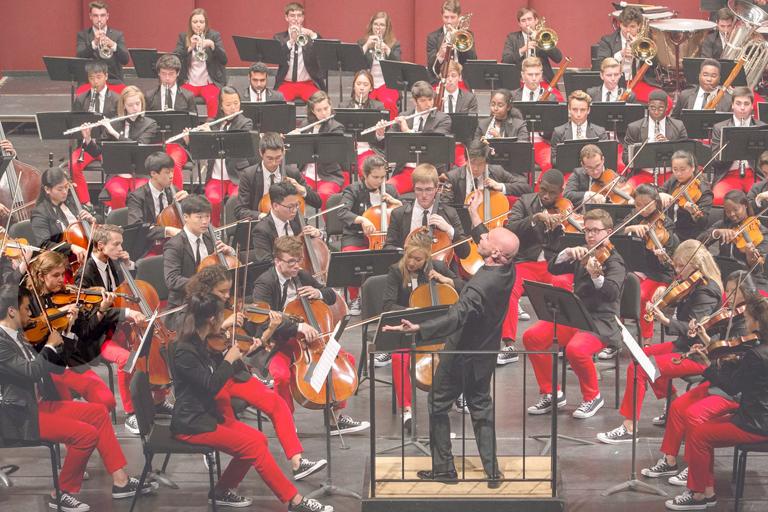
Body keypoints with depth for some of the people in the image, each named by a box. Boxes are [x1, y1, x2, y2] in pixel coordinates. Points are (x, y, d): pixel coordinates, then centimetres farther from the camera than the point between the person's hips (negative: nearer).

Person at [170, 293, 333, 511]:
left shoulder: (198, 344, 7)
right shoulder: (184, 352, -20)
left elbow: (213, 374, 18)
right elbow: (211, 385, -24)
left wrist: (238, 354, 9)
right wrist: (229, 359, -15)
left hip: (208, 415, 9)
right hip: (192, 425, -9)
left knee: (258, 440, -3)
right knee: (254, 446, -16)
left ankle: (222, 492, 9)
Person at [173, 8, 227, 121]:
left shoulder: (215, 36, 4)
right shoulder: (183, 37, 8)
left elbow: (224, 60, -7)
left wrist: (212, 45, -22)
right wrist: (190, 47, -19)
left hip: (210, 82, -1)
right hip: (189, 82, 1)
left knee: (212, 99, -32)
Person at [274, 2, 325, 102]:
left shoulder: (310, 36, 10)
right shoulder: (279, 38, 10)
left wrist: (313, 35, -21)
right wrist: (291, 41, -20)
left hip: (308, 84, 0)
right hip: (286, 84, 0)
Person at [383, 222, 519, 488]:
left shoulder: (480, 285, -35)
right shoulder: (507, 269, -10)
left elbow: (457, 317, -48)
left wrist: (418, 328, -58)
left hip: (461, 355, -7)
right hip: (485, 352, 8)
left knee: (438, 406, 11)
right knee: (481, 406, 19)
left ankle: (444, 468, 18)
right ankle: (492, 470, 19)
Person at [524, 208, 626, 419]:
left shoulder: (614, 261, -7)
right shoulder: (583, 255, 14)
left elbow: (612, 292, -25)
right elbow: (553, 269, 7)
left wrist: (597, 276, -45)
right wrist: (567, 253, -12)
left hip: (601, 323, -7)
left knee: (575, 349, -35)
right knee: (531, 336, -11)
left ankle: (592, 396, -8)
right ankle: (551, 393, 2)